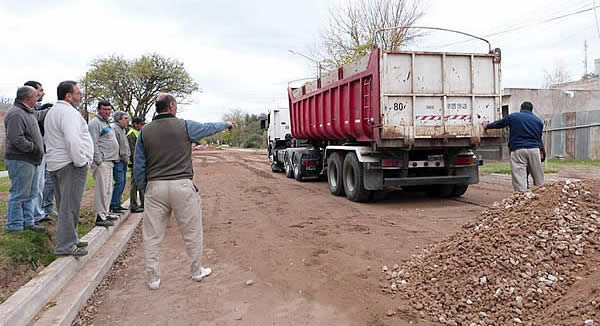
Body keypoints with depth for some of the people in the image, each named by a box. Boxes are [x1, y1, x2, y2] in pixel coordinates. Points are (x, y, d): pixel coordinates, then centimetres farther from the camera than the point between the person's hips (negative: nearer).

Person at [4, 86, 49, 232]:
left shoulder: (28, 112, 15)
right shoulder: (16, 114, -18)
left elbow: (40, 115, 39)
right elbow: (16, 139, -25)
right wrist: (34, 148, -19)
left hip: (32, 161, 11)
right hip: (20, 161, -11)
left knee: (32, 193, 15)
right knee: (19, 194, -4)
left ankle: (28, 222, 23)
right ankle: (14, 226, 4)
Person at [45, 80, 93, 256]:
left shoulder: (52, 112, 20)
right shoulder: (69, 112, -15)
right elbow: (73, 141, -27)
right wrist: (81, 161, -17)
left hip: (55, 164, 11)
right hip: (70, 164, -11)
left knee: (64, 205, 16)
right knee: (70, 206, -7)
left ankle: (70, 239, 27)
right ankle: (65, 246, -3)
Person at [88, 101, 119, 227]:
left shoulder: (106, 122, 22)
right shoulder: (95, 123, -9)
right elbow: (94, 143, -16)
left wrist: (113, 159, 22)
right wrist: (99, 161, -20)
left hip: (109, 161, 10)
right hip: (101, 161, -10)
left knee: (108, 189, 15)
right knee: (102, 189, -10)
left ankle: (105, 213, 24)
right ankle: (100, 216, -7)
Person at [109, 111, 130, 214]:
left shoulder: (122, 129, 20)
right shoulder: (114, 129, -13)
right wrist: (117, 159, -21)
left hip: (123, 161, 10)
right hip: (118, 161, -10)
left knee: (122, 183, 12)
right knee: (119, 182, -11)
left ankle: (117, 204, 20)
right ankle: (113, 206, -6)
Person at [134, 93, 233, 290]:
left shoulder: (145, 132, 6)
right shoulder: (185, 126, -1)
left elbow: (138, 167, 8)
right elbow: (209, 128, 17)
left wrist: (144, 189, 19)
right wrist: (226, 124, 37)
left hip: (155, 187, 2)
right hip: (182, 186, -2)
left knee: (152, 235, 11)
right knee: (192, 231, 13)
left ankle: (153, 278, 17)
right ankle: (197, 271, 26)